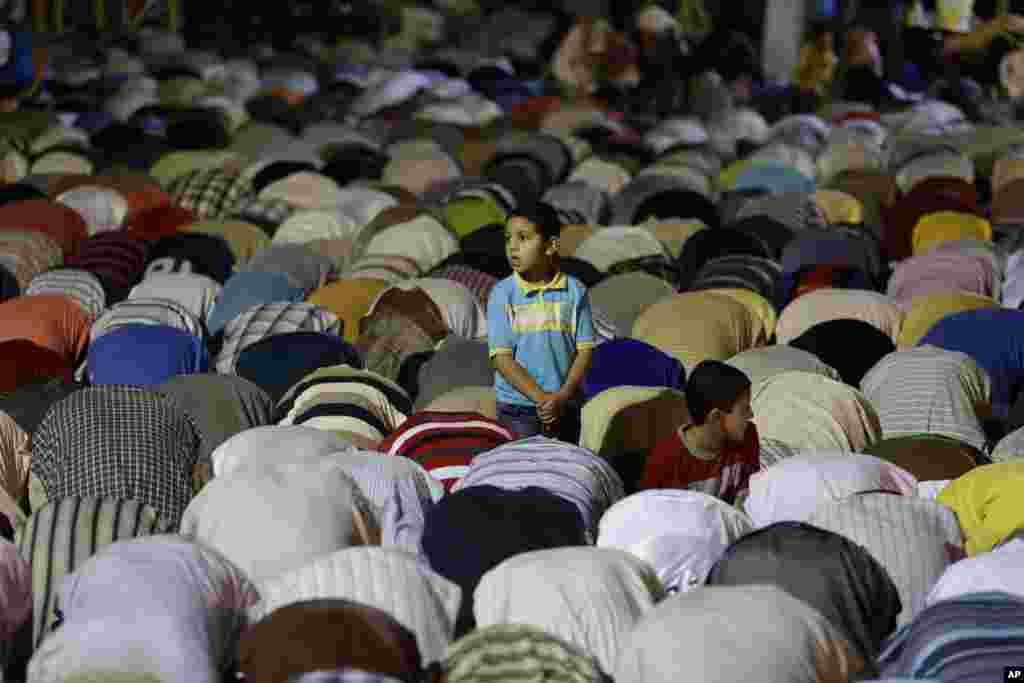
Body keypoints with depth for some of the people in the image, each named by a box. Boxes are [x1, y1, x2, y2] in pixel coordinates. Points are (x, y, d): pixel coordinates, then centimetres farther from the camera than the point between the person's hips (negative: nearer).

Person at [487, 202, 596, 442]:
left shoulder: (574, 291, 0)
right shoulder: (502, 294, -4)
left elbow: (585, 349, 0)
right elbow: (501, 357, -8)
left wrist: (561, 398, -13)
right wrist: (541, 398, -16)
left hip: (564, 410, 2)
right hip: (516, 411, -2)